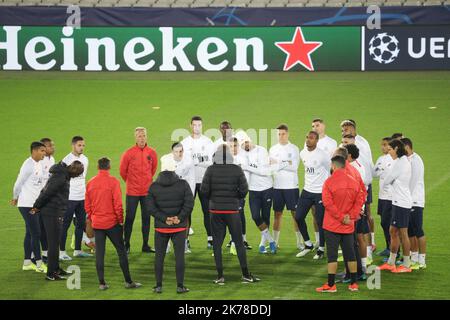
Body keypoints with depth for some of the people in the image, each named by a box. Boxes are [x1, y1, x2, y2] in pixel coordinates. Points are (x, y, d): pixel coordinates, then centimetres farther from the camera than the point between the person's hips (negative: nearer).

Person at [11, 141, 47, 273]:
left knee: (30, 233, 12)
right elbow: (19, 183, -12)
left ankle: (27, 263, 19)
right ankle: (39, 264, -2)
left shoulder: (40, 164, 11)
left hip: (35, 204, 9)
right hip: (27, 204, -9)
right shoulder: (28, 165, -16)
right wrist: (15, 198, 1)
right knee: (36, 234, -7)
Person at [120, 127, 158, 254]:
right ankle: (126, 245, 8)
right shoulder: (129, 153, -9)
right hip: (132, 192, -3)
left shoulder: (152, 153, 0)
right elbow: (123, 171, 3)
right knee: (129, 218, 0)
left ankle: (145, 245, 16)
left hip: (147, 191, 3)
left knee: (146, 218, 8)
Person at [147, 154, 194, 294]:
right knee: (179, 256, 3)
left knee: (159, 256, 8)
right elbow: (189, 203, -12)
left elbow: (151, 207, -9)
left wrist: (164, 218, -9)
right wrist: (179, 218, -8)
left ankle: (158, 286, 9)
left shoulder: (153, 187, -3)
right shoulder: (183, 184, -6)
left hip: (161, 227, 1)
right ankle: (180, 286, 3)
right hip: (179, 227, -1)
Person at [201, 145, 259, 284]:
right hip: (232, 210, 0)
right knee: (239, 242, 6)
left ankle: (220, 276, 4)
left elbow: (204, 189, -8)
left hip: (215, 210, 0)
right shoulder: (237, 170, -4)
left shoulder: (211, 170, -5)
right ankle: (245, 274, 9)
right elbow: (244, 190, -7)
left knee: (217, 243, 5)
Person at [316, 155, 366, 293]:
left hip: (332, 225, -4)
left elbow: (328, 203, -18)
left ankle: (331, 285, 0)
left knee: (332, 255, -1)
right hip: (348, 226, 4)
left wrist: (341, 217, -13)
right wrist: (351, 216, -4)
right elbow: (359, 201, 0)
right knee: (350, 254, 11)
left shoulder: (329, 182, -12)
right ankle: (353, 284, 16)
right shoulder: (354, 182, 3)